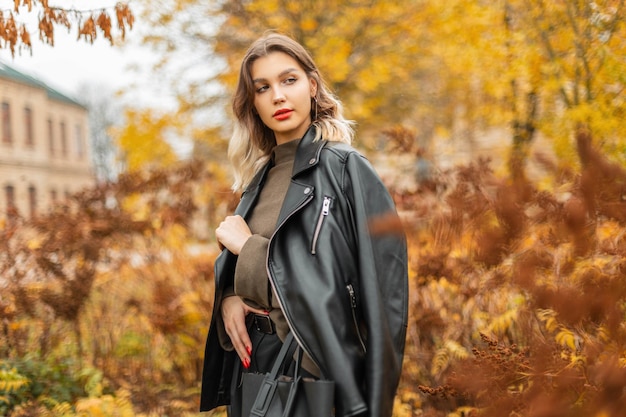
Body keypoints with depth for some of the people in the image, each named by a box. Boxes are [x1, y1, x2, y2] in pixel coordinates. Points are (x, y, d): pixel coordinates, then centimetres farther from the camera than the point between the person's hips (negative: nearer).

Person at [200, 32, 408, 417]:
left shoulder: (346, 168, -10)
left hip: (317, 366, -6)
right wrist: (229, 298, -8)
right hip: (253, 361, 6)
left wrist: (248, 246, -10)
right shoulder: (260, 177, 10)